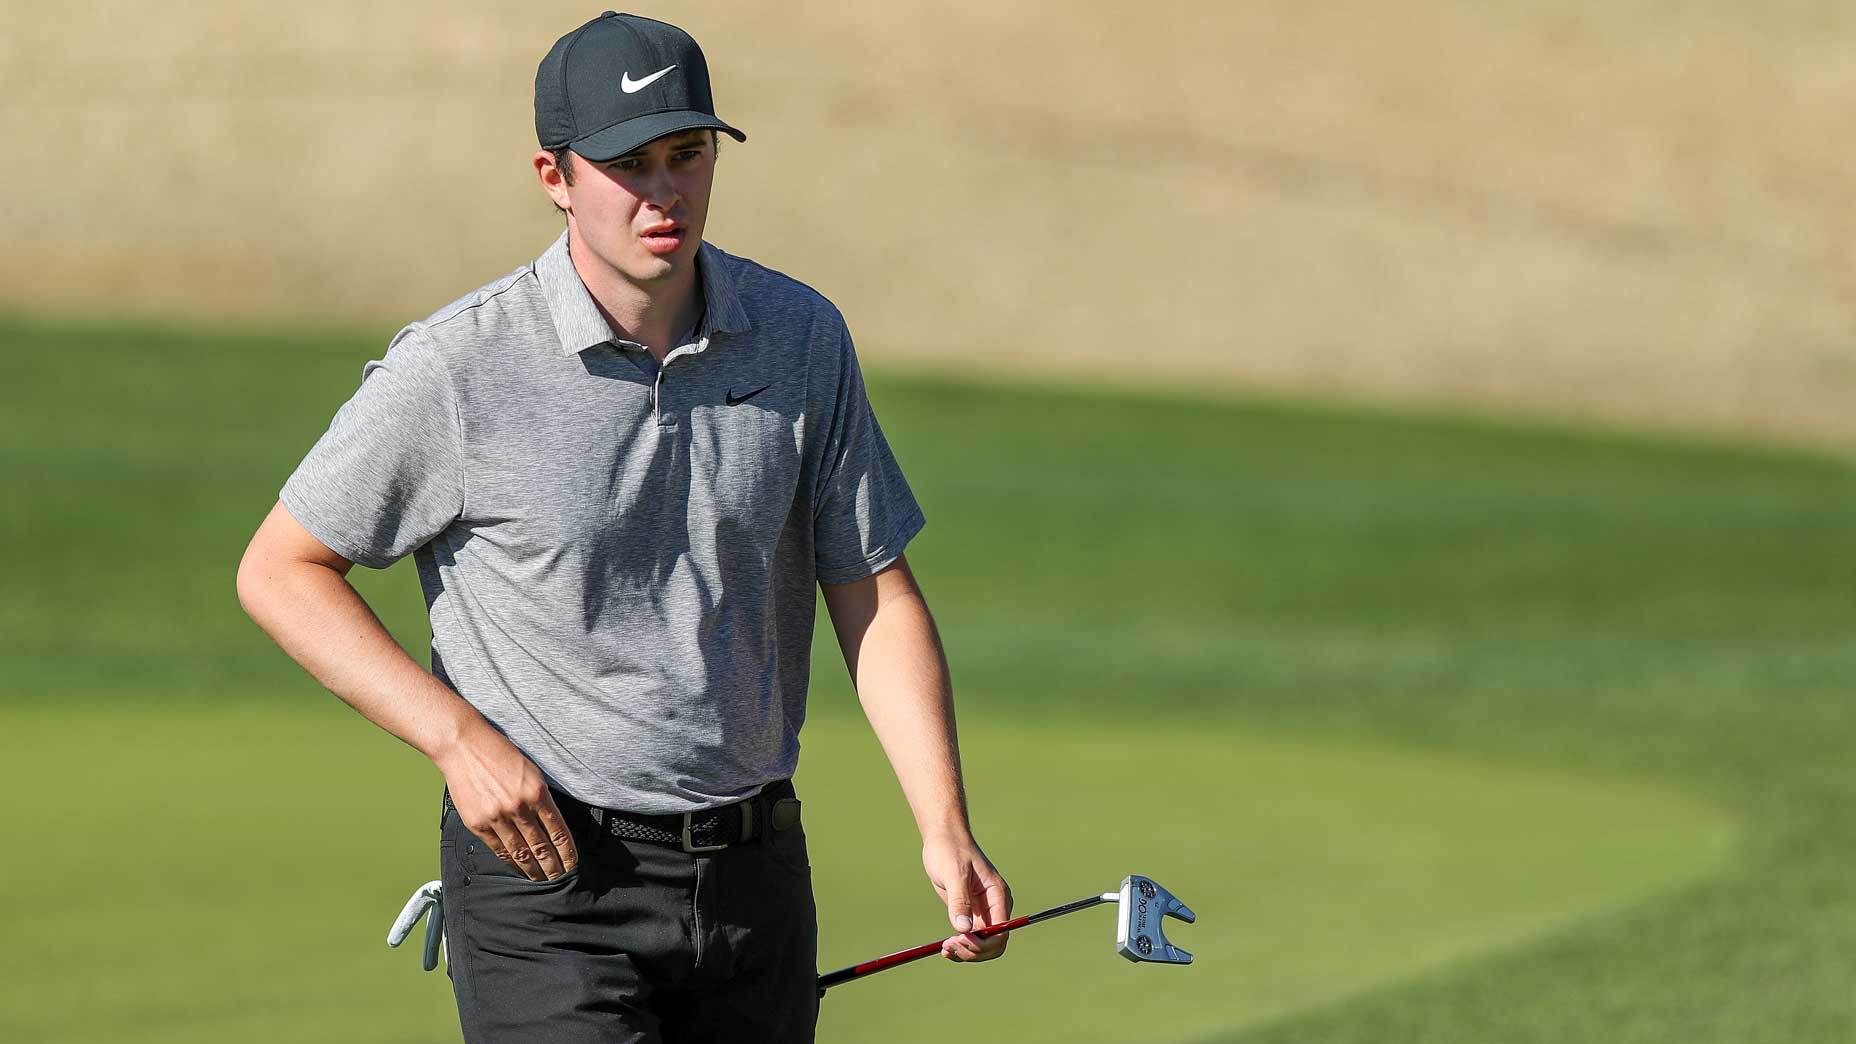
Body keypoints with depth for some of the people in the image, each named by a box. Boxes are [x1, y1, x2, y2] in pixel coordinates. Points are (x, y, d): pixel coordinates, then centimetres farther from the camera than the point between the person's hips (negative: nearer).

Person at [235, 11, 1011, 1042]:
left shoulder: (804, 339, 2)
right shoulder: (460, 369, -11)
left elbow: (878, 595, 5)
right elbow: (281, 570, -3)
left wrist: (946, 829, -7)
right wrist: (458, 736, -14)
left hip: (756, 879, 5)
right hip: (550, 875, -5)